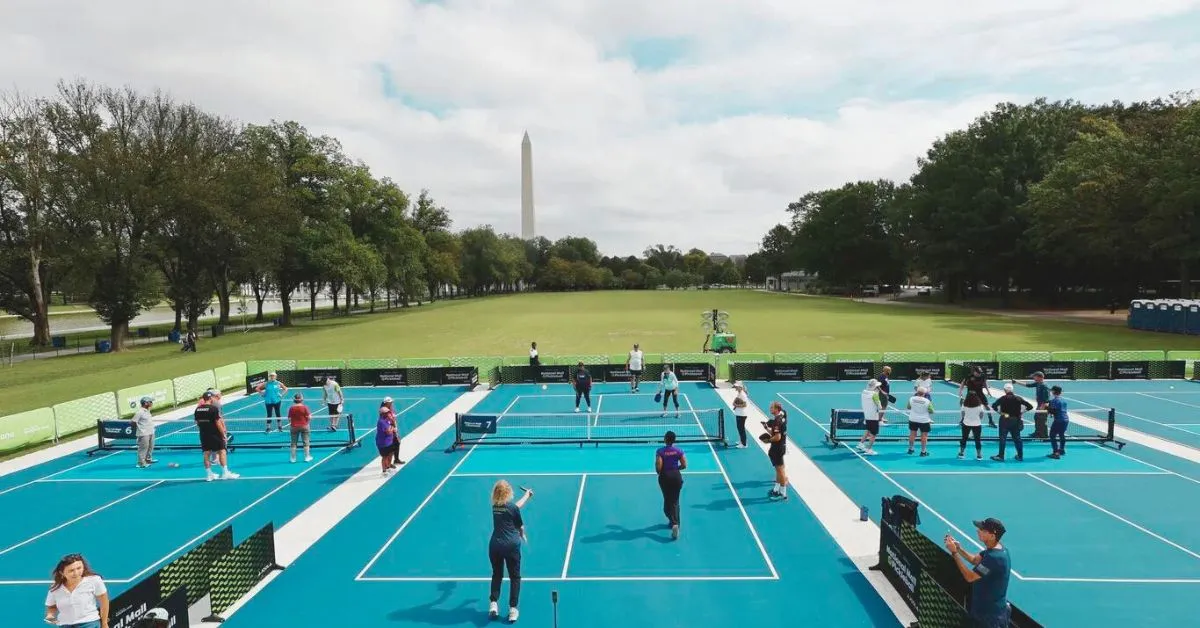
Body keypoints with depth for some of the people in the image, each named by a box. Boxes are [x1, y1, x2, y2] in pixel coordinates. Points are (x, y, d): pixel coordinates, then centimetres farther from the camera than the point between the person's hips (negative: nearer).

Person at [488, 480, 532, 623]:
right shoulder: (512, 508, -10)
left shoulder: (494, 506, 5)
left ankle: (493, 603, 12)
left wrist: (527, 495, 36)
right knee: (515, 577, 9)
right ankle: (512, 609, 7)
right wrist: (522, 536, 26)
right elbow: (521, 527, 2)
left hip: (495, 545, 4)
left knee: (497, 575, 20)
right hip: (511, 546, -4)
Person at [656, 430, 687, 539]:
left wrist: (659, 473, 2)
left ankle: (674, 523, -7)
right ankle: (675, 522, 16)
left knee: (667, 501, 9)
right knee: (675, 501, 14)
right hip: (676, 476, 2)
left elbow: (658, 466, -18)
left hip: (664, 477, -2)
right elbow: (684, 465, -6)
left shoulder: (660, 451, -12)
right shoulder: (678, 451, -5)